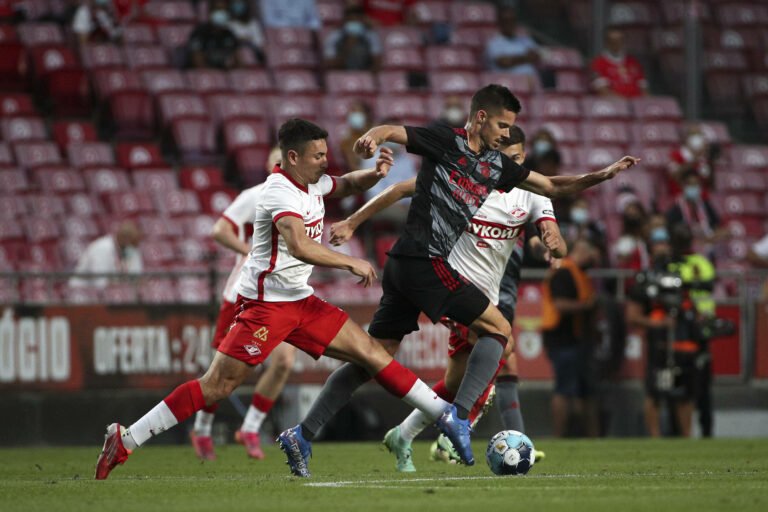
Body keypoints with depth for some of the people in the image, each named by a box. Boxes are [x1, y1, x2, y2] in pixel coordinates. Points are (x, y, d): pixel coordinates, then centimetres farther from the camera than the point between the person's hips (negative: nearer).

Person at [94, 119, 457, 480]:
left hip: (300, 301, 9)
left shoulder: (311, 182, 10)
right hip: (265, 301, -9)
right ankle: (124, 440, -11)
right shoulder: (280, 192, -18)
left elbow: (347, 185, 32)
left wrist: (374, 174, 10)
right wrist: (352, 263, -26)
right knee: (217, 386, -13)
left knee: (371, 353, 5)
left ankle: (444, 414, 11)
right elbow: (300, 246, -34)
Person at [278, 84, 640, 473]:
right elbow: (393, 131, -12)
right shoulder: (445, 141, -3)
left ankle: (303, 432, 5)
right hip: (425, 262, -8)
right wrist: (373, 137, -35)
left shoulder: (497, 166, 18)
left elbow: (553, 187, 23)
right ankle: (458, 415, -10)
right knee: (498, 329, -3)